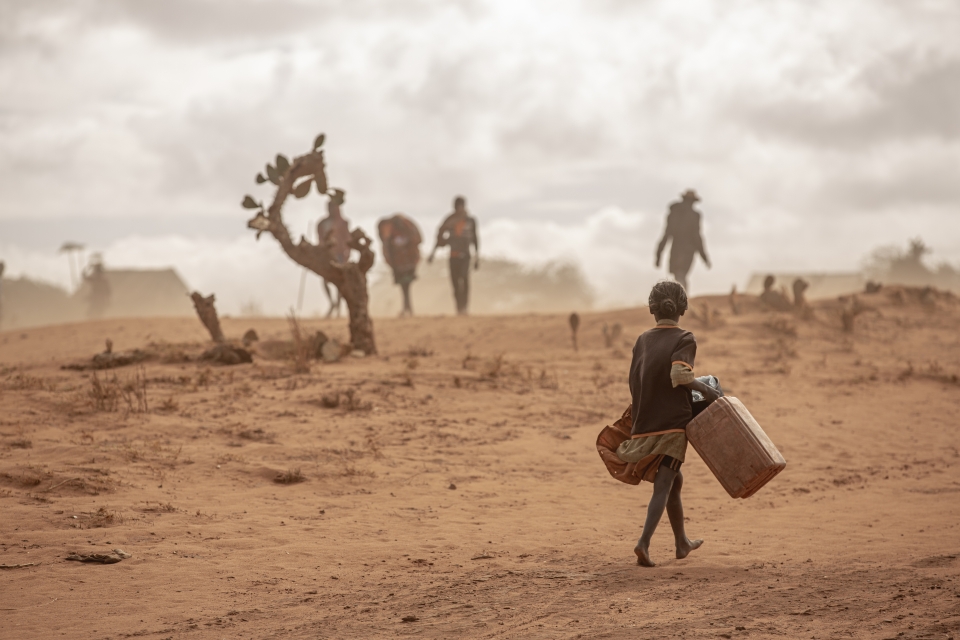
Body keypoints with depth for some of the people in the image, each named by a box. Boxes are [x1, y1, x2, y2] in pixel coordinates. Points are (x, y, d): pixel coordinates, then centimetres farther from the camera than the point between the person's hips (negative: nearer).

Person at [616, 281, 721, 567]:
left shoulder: (642, 340, 10)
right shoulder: (684, 339, -6)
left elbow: (635, 384, 12)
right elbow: (679, 374, -23)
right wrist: (705, 389, -10)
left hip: (644, 423, 6)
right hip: (672, 423, -6)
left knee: (674, 480, 22)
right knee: (663, 486, -6)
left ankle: (682, 542, 32)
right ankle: (644, 543, -23)